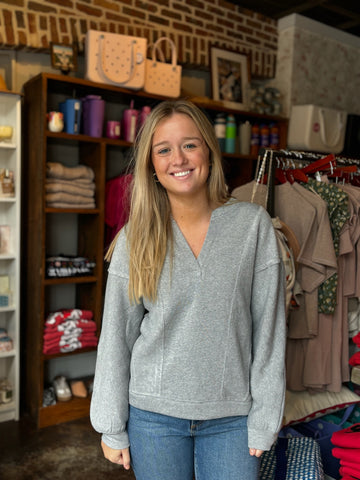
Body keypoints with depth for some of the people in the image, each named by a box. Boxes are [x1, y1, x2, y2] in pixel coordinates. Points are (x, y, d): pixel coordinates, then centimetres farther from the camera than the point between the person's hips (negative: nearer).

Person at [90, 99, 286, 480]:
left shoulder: (252, 223, -7)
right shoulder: (136, 237, -5)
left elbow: (268, 326, -5)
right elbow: (116, 335, -1)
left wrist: (264, 419, -4)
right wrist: (112, 428, 1)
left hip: (232, 418, 0)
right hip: (154, 413, 1)